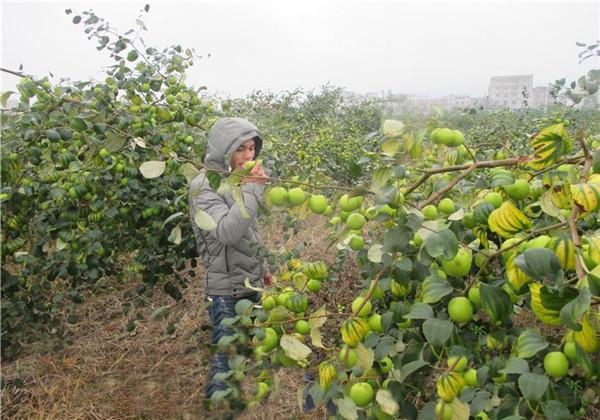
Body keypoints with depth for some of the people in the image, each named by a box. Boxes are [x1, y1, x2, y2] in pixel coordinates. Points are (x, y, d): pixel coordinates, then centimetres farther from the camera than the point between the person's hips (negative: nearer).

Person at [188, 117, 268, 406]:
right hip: (226, 288, -7)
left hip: (251, 283, 7)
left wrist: (261, 267, 22)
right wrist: (252, 190, -30)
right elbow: (226, 231, -31)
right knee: (227, 353, 2)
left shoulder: (237, 179, 5)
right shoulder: (204, 185, -17)